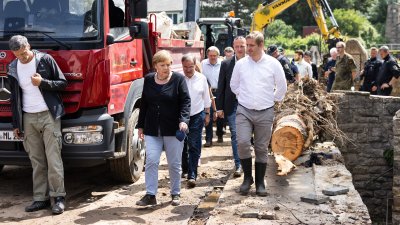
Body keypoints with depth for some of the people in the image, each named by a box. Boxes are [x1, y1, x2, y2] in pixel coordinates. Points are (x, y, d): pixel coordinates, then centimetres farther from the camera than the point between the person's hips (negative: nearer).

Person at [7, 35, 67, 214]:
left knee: (53, 158, -5)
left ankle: (59, 197, 1)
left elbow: (62, 83, 0)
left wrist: (42, 82, -16)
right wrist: (16, 124, 14)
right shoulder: (13, 68, 9)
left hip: (49, 115, -4)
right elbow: (15, 98, 15)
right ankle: (41, 198, 11)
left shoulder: (45, 60, -3)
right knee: (36, 161, 5)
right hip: (28, 118, 4)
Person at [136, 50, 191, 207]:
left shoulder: (178, 79, -2)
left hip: (173, 129, -2)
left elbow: (185, 101, -6)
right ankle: (150, 195, -1)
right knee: (151, 161, -6)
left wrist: (183, 120, -22)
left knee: (174, 163, 6)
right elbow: (144, 104, 13)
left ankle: (175, 194, 21)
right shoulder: (149, 79, 8)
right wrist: (140, 125, 12)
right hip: (152, 129, 2)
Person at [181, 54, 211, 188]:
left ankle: (192, 175, -3)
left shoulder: (201, 78, 1)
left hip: (197, 116, 0)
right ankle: (185, 168, 33)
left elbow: (206, 98, 10)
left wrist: (207, 114, 11)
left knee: (194, 146, -4)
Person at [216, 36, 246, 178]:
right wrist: (219, 107, 1)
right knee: (235, 134, 0)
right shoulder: (226, 64, 3)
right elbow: (221, 87, 4)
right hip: (232, 105, 0)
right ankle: (238, 165, 5)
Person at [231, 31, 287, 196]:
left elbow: (281, 87, 10)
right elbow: (234, 85, 17)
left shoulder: (273, 64, -1)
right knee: (242, 143, -15)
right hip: (244, 111, 1)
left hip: (265, 113, -1)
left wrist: (273, 100, 12)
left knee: (262, 148, 5)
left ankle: (260, 183, 16)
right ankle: (247, 177, 3)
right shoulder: (240, 64, 3)